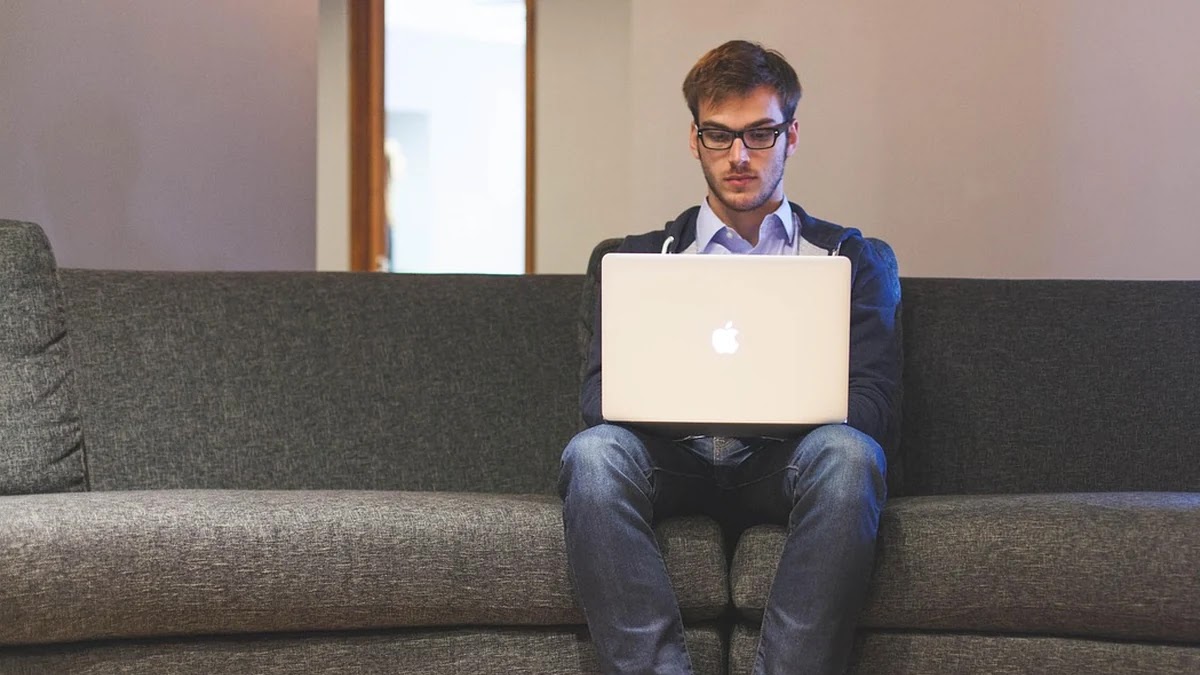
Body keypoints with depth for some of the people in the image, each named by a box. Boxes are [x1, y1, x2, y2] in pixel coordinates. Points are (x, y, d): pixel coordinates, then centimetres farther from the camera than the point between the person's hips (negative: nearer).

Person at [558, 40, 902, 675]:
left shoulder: (852, 260, 16)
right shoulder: (641, 258, 19)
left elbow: (872, 407, 3)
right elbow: (598, 394, 5)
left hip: (784, 467, 0)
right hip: (674, 461, 1)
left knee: (847, 453, -35)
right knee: (594, 451, -32)